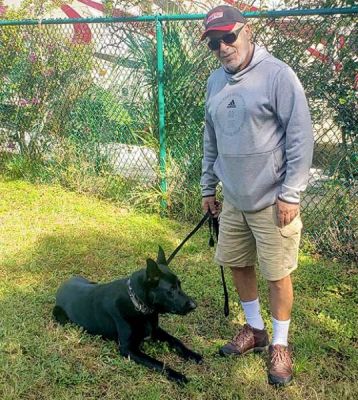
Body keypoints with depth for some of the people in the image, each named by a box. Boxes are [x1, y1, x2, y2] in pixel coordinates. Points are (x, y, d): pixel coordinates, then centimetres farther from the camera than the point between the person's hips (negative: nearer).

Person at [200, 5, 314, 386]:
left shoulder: (276, 74, -13)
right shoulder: (215, 81, 8)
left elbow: (301, 137, -14)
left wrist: (291, 194, -15)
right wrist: (208, 187, 18)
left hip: (272, 201, -6)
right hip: (233, 198, 7)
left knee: (277, 275, 4)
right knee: (236, 264, 16)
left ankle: (280, 344, 25)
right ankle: (254, 330, 38)